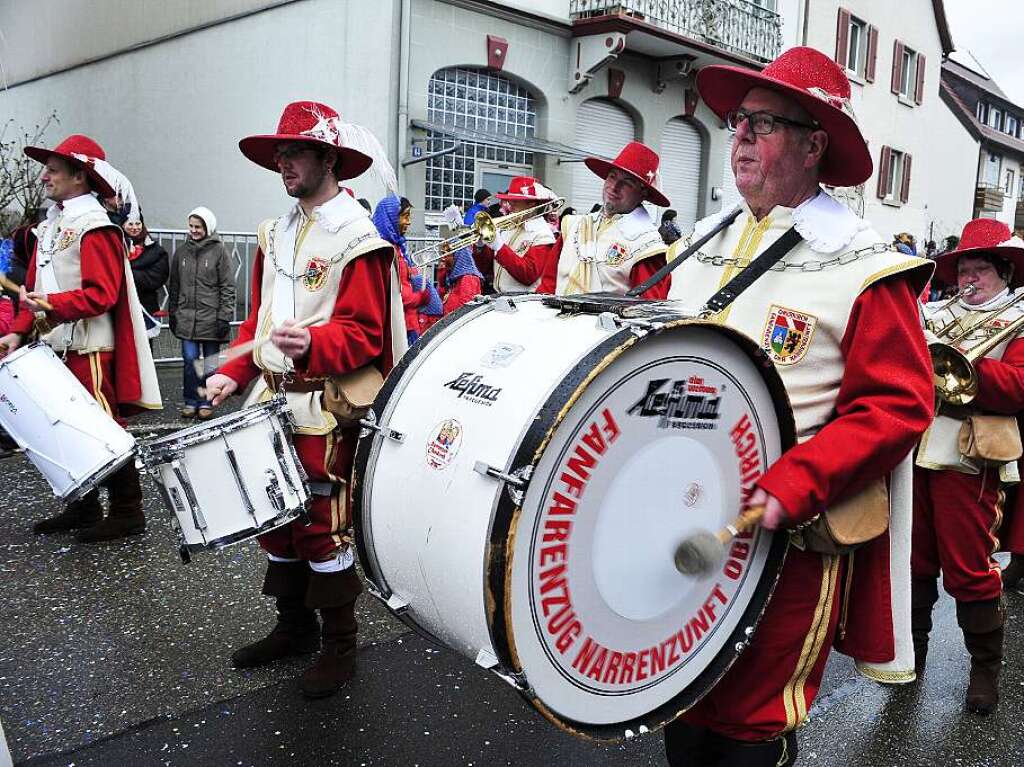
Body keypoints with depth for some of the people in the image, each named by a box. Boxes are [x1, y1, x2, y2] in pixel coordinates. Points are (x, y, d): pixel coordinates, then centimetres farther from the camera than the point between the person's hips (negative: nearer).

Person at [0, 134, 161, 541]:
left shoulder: (94, 227, -11)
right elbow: (34, 287, 16)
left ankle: (127, 512, 8)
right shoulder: (51, 225, 16)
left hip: (88, 349, -9)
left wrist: (50, 305, -26)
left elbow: (101, 294, -19)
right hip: (57, 347, 9)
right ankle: (83, 508, 25)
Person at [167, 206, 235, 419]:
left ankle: (206, 403, 16)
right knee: (190, 360, 3)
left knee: (210, 363, 5)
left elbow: (228, 287, -4)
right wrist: (172, 313, 11)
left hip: (211, 317, -3)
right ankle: (191, 402, 15)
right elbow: (174, 286, 15)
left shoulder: (219, 251, -2)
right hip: (186, 317, 3)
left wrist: (224, 317, -10)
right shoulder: (181, 251, 10)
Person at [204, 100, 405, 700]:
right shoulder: (275, 234, 14)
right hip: (273, 402, 8)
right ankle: (295, 627, 34)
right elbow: (259, 319, 17)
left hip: (325, 410, -8)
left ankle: (340, 647, 18)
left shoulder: (358, 237, -11)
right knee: (277, 517, 15)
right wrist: (235, 372, 3)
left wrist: (310, 344, -37)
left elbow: (363, 334, -19)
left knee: (324, 526, 0)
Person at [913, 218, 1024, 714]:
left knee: (969, 570, 1)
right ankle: (912, 647, 31)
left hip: (968, 462, -5)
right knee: (915, 558, 14)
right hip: (913, 451, 5)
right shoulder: (938, 314, 17)